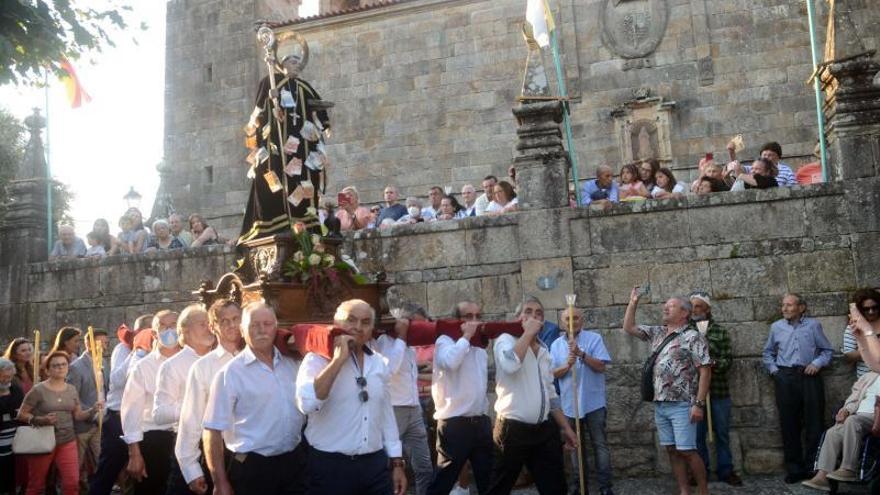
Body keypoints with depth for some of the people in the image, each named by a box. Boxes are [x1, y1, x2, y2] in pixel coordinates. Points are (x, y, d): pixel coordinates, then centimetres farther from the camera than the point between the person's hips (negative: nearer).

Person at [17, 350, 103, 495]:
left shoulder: (71, 389, 6)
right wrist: (40, 420, -22)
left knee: (72, 483, -3)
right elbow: (21, 414, -7)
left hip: (67, 441, 3)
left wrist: (92, 410, -8)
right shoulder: (38, 390, -9)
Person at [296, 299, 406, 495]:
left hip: (375, 465, 5)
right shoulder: (317, 359, -7)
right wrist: (338, 359, -22)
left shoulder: (378, 363, 8)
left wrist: (397, 462, 13)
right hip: (330, 467, -4)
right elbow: (307, 404, -25)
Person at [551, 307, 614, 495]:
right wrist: (567, 365, -16)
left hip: (593, 402, -3)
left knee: (599, 444, 1)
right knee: (576, 444, 13)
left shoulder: (594, 338, -4)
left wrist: (581, 353, -23)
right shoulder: (557, 344, 6)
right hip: (570, 403, 3)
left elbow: (601, 366, -11)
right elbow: (553, 373, 3)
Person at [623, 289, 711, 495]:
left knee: (686, 451, -4)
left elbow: (705, 371, -12)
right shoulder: (657, 334, 13)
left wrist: (699, 404, -17)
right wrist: (633, 302, 9)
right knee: (672, 451, 10)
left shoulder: (693, 337, -8)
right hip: (660, 405, 7)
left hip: (682, 405, -7)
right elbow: (629, 327, 19)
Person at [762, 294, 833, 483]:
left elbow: (827, 350, 10)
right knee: (789, 425, 3)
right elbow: (768, 353, 21)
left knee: (814, 424, 1)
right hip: (785, 378, 1)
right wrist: (773, 369, 7)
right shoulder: (776, 327, 11)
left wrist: (817, 363, -6)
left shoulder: (813, 325, 6)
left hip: (809, 377, -1)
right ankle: (794, 468, 11)